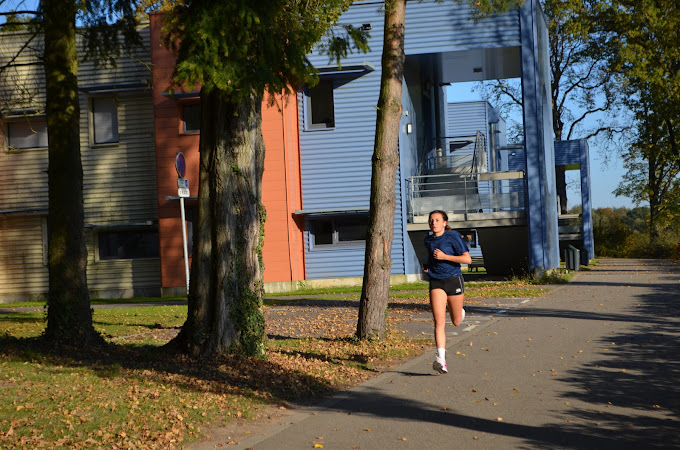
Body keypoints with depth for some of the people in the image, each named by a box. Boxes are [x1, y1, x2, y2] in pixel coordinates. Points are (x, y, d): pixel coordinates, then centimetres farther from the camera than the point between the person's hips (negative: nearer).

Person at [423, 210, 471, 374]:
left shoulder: (453, 236, -7)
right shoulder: (428, 240, 8)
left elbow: (467, 259, -13)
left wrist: (444, 256, -18)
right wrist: (427, 265, 10)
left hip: (454, 280, -2)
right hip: (436, 282, 2)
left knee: (456, 322, 13)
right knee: (439, 322, -14)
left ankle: (460, 312, 51)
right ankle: (441, 360, -21)